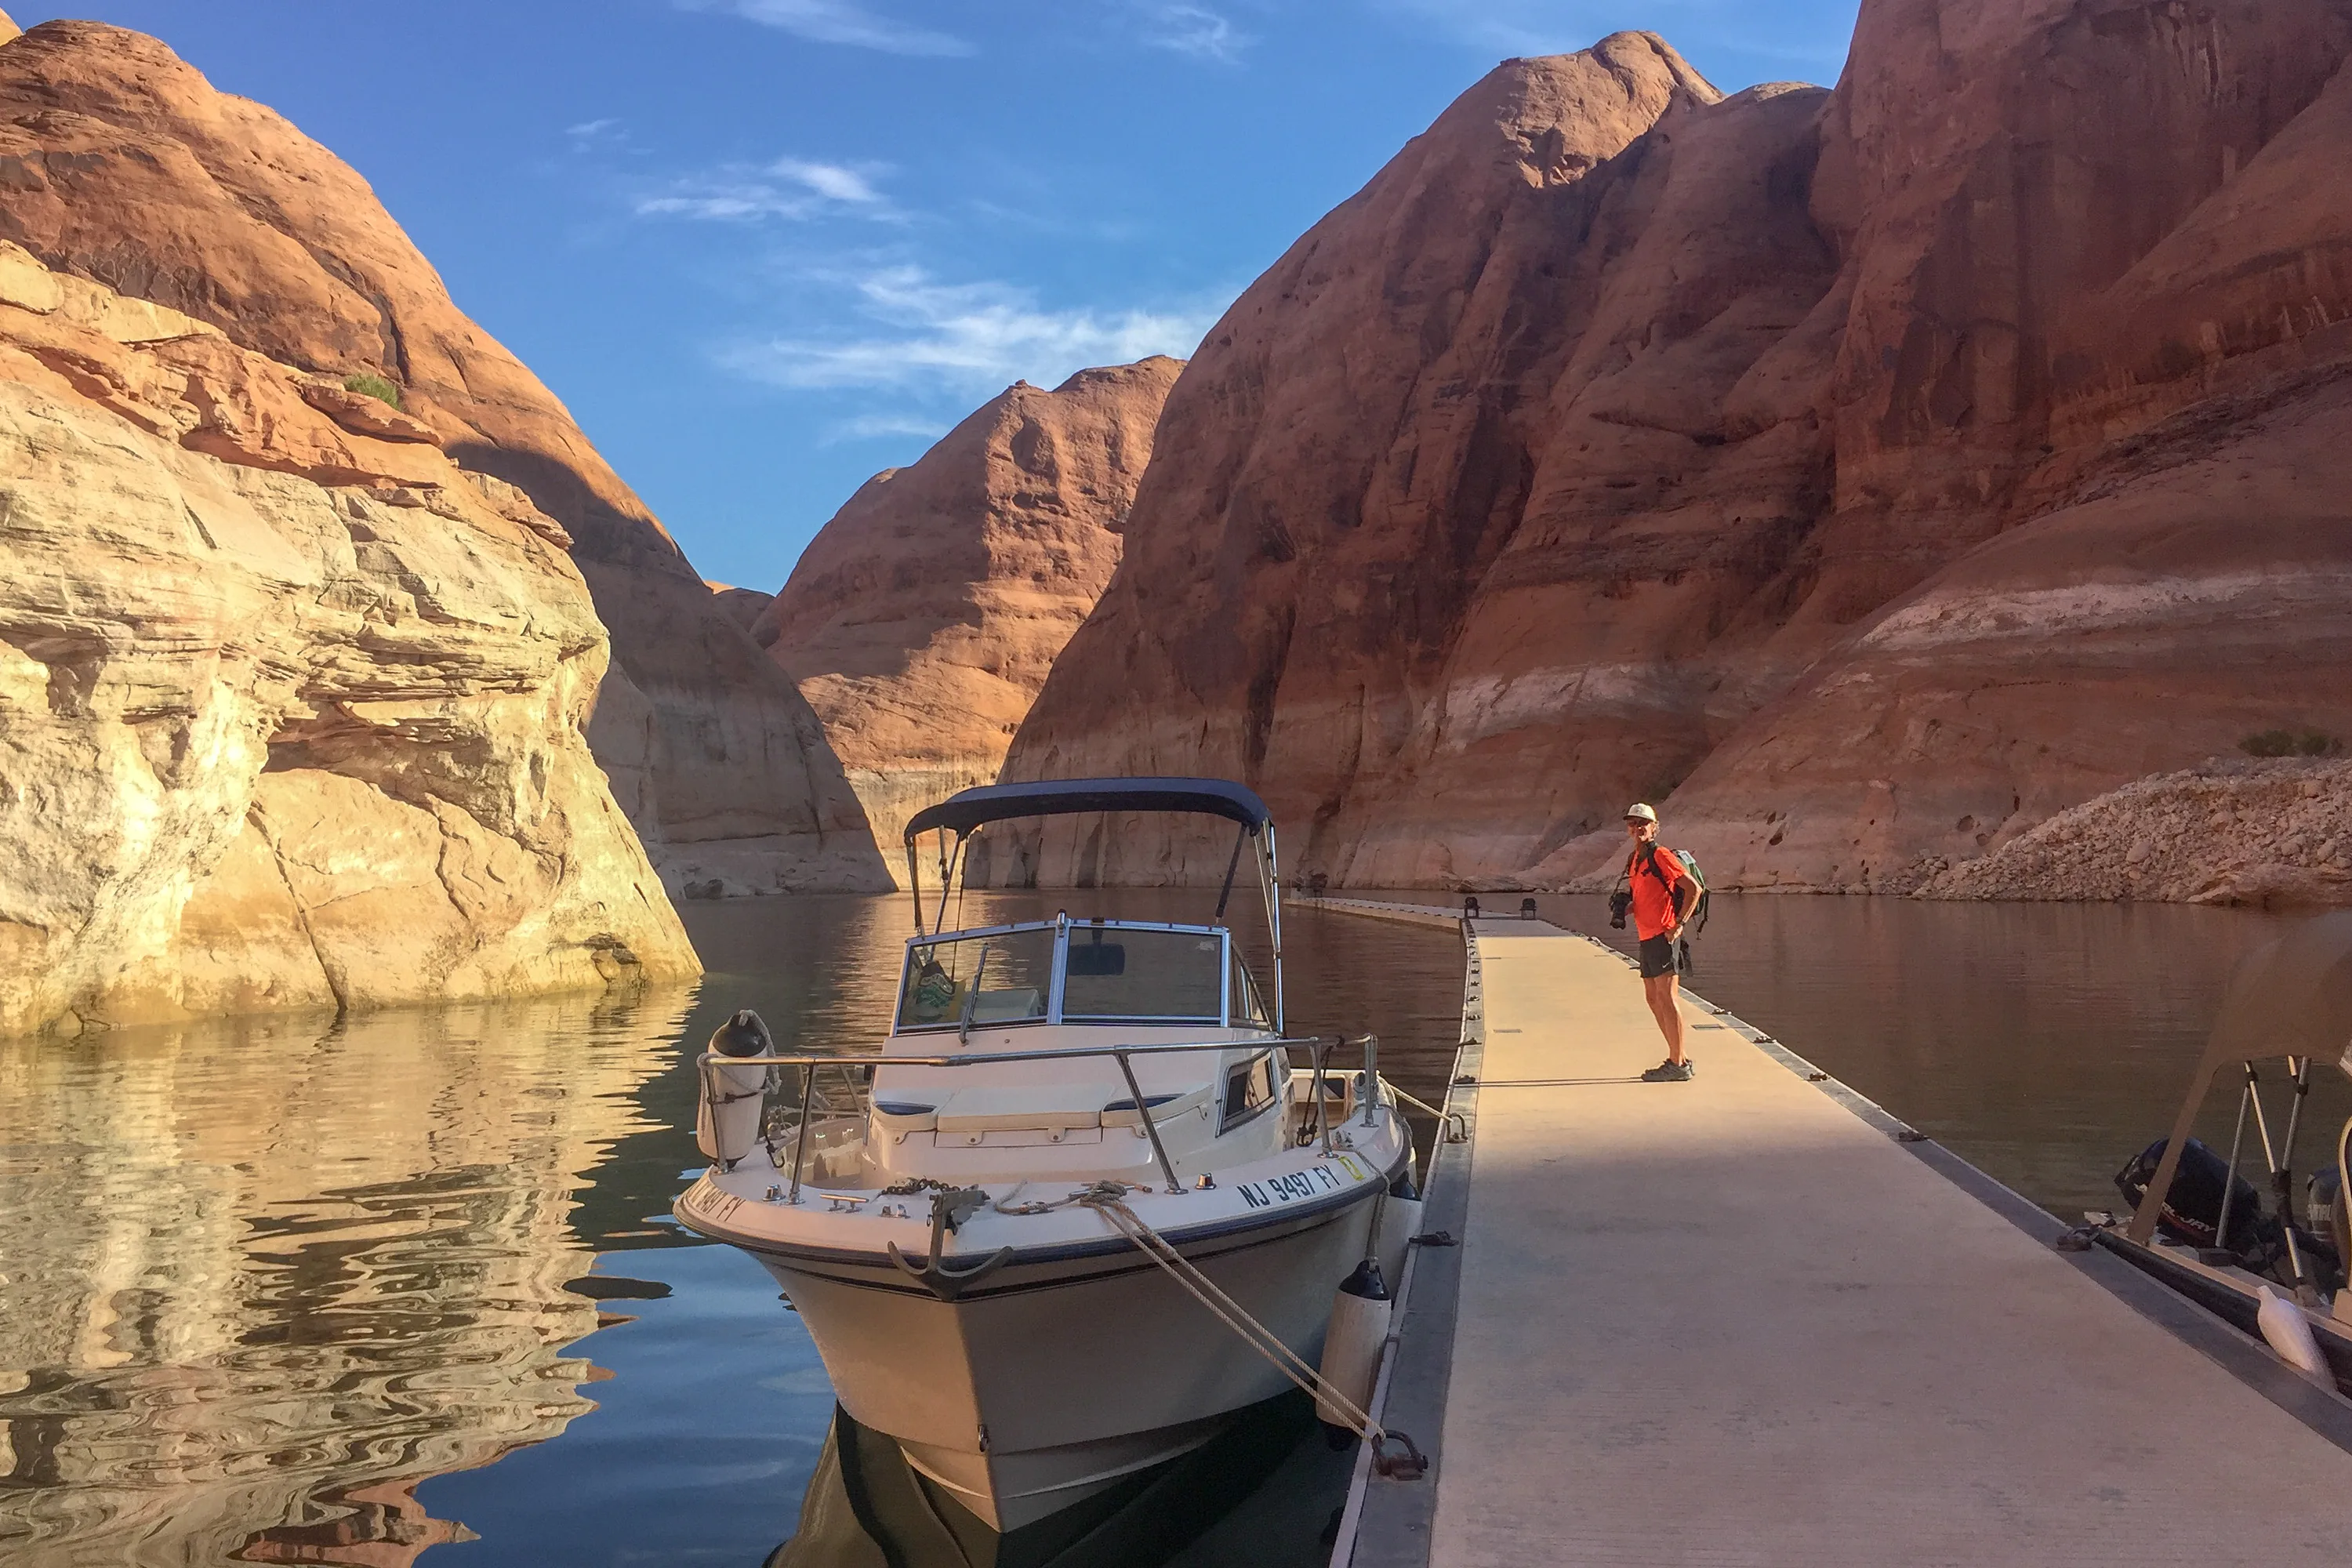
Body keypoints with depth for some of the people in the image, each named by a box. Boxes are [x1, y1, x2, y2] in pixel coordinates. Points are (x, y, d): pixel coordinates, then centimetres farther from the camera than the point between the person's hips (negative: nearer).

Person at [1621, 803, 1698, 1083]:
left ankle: (1678, 1066, -3)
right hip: (1646, 937, 10)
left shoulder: (1661, 855, -10)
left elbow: (1694, 888, -14)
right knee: (1653, 999, 13)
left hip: (1662, 936, -10)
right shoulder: (1634, 860, 16)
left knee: (1667, 998, -8)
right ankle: (1680, 1060, 21)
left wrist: (1679, 924, -17)